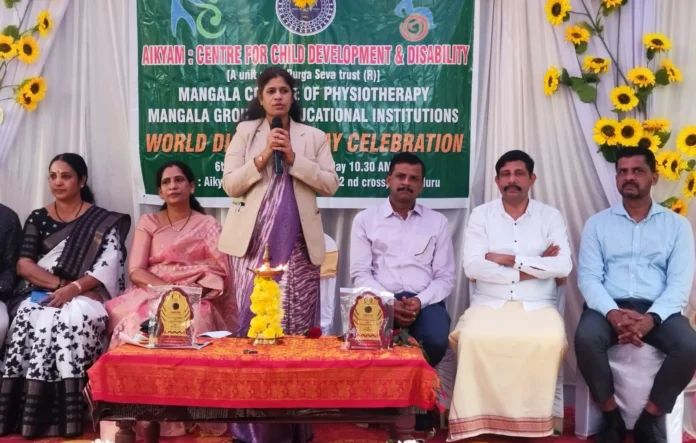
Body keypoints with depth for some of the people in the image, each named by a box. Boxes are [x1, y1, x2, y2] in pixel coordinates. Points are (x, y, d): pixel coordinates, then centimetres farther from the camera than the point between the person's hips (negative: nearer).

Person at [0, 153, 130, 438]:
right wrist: (59, 283, -11)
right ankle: (30, 415, -28)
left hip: (84, 295, -2)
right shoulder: (38, 218, 15)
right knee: (31, 319, -31)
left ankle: (66, 416, -28)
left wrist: (73, 288, -19)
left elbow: (107, 268, -4)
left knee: (74, 320, -35)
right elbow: (23, 265, 5)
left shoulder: (102, 221, 7)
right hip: (41, 295, 2)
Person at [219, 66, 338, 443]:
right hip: (254, 241, 0)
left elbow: (330, 184, 3)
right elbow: (230, 184, 3)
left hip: (297, 243, 1)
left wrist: (294, 159, -6)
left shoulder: (313, 137, 13)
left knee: (297, 323, -1)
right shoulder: (245, 132, 11)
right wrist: (262, 157, -9)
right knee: (253, 319, -3)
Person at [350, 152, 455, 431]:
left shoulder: (437, 222, 12)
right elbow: (360, 273, 1)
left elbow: (445, 276, 6)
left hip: (424, 301, 1)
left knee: (437, 341, -30)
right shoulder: (365, 220, 9)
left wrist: (420, 301, -13)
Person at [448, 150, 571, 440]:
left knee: (549, 340, -31)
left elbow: (563, 266, -8)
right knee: (473, 338, -31)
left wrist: (508, 259, -10)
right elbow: (472, 267, -8)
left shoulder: (550, 216, 7)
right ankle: (477, 419, -16)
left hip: (537, 306, 0)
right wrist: (534, 266, -8)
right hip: (489, 304, 0)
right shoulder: (481, 215, 6)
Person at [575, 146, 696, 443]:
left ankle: (651, 419, -7)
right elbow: (588, 277, 0)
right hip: (610, 307, 0)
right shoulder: (597, 223, 11)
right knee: (586, 338, -33)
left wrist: (651, 318, -19)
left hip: (657, 310, 1)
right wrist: (613, 313, -20)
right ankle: (612, 415, -10)